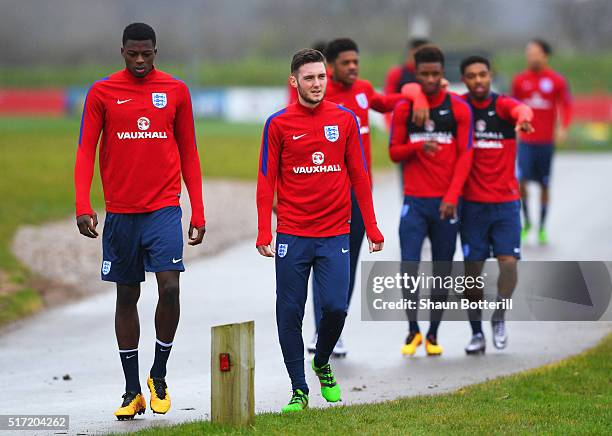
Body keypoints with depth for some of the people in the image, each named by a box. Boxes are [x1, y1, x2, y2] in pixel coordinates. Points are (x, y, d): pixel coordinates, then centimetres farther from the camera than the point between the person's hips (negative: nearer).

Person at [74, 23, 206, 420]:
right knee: (127, 296, 6)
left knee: (170, 286, -15)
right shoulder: (102, 93, 2)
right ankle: (133, 391, 13)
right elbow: (86, 151, 0)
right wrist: (83, 205, -13)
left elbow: (188, 153, 9)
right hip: (120, 212, 0)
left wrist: (198, 212, 6)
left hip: (164, 208, 0)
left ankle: (159, 375, 5)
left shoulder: (176, 92, 5)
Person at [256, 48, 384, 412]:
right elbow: (267, 181, 1)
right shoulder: (278, 124, 1)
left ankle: (322, 364, 21)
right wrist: (264, 233, -6)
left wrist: (372, 228, 5)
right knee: (290, 314, 0)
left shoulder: (345, 120, 5)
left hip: (335, 235, 1)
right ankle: (299, 389, 11)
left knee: (335, 306, -8)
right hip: (292, 235, -1)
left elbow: (359, 177, 9)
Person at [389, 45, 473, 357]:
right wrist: (419, 147, -14)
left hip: (446, 202, 0)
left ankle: (433, 334, 15)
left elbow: (465, 156, -2)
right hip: (414, 201, 0)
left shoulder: (459, 109, 1)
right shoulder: (403, 108, 4)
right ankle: (413, 331, 6)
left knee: (442, 270, 4)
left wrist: (452, 197, -12)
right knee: (409, 268, -9)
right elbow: (394, 152, 7)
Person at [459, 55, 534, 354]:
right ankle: (477, 332, 16)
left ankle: (499, 317, 13)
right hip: (472, 203, 1)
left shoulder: (503, 105, -3)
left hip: (506, 201, -1)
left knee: (508, 261, -11)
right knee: (472, 268, 3)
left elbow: (521, 110, -27)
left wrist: (522, 119, -51)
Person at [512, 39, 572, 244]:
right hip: (525, 140, 0)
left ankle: (542, 229, 18)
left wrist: (563, 127, -10)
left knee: (544, 185, 6)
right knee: (521, 180, -13)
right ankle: (526, 222, 5)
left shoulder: (557, 80, -2)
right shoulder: (520, 80, 2)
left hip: (546, 140, 0)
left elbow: (566, 105, 3)